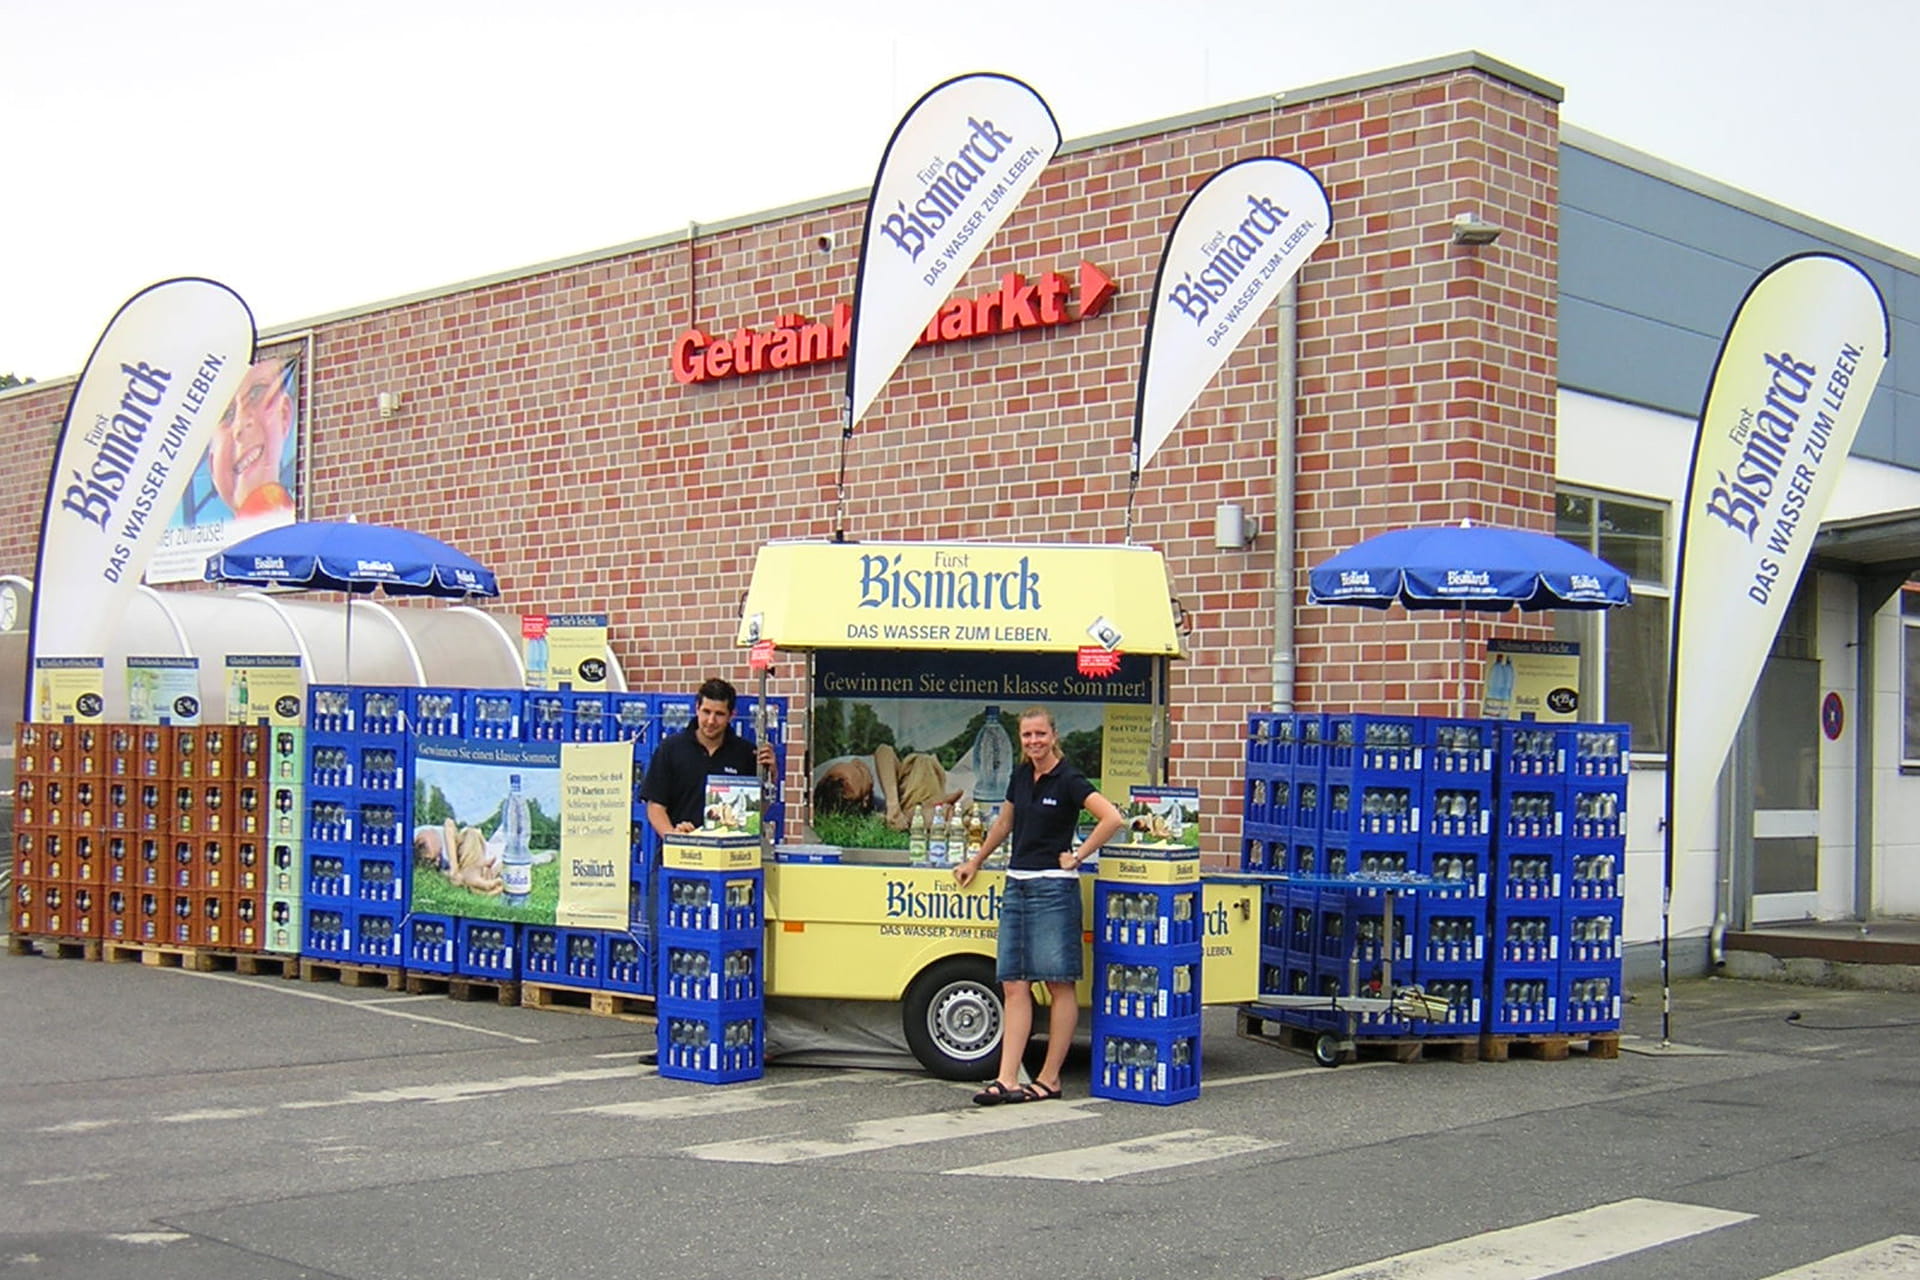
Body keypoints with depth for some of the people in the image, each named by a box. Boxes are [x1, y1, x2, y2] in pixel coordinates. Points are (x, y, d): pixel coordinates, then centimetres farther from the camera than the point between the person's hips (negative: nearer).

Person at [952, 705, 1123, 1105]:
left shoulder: (1067, 781, -10)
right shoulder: (1021, 775, 12)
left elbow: (1112, 818, -21)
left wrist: (1078, 855, -13)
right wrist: (976, 861, 35)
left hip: (1053, 888, -8)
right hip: (1016, 886, 8)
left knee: (1059, 985, 1)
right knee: (1013, 986, 4)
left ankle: (1049, 1079, 6)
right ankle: (1007, 1079, 4)